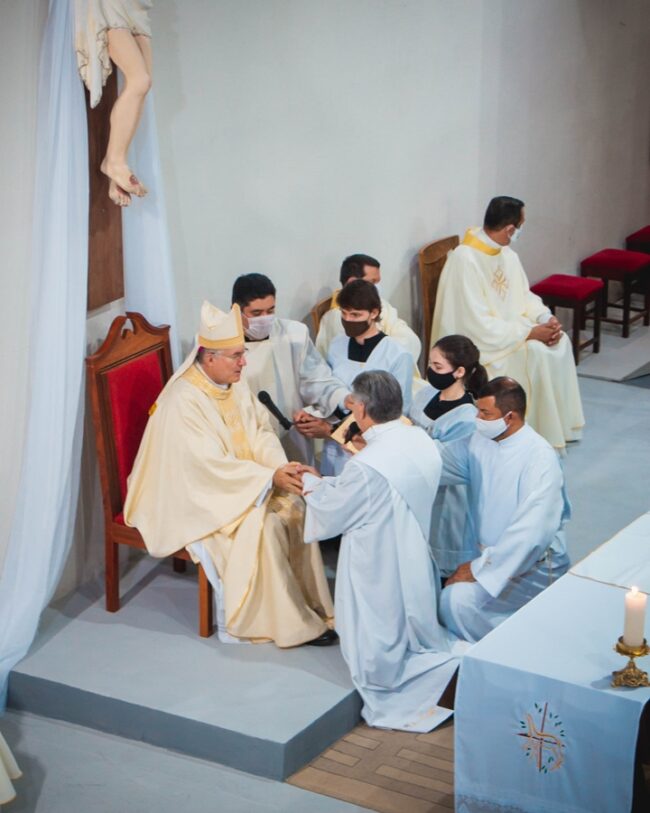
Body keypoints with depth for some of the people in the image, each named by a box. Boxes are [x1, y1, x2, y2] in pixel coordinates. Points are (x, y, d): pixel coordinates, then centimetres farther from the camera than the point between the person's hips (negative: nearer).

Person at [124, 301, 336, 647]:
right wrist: (270, 477, -27)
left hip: (243, 481, 8)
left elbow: (261, 431, 4)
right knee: (261, 527, -26)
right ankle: (289, 620, -14)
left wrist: (281, 467, -17)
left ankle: (306, 605, -6)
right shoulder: (184, 401, -24)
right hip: (197, 495, -8)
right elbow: (211, 465, -27)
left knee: (294, 508, -14)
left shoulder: (235, 385, 2)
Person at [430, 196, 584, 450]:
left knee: (560, 341, -7)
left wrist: (546, 319, -10)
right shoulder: (465, 260, -25)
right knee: (535, 353, -26)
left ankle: (560, 423, 3)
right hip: (475, 345, -9)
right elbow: (479, 326, -27)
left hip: (507, 329, 9)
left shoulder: (506, 253, 2)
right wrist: (530, 333, -25)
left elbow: (523, 296, 11)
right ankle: (542, 436, -13)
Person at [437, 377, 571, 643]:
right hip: (491, 553, 7)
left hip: (533, 565, -7)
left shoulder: (540, 459, -22)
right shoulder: (479, 442, -1)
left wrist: (479, 568, -23)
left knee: (458, 599, -24)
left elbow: (531, 534, -27)